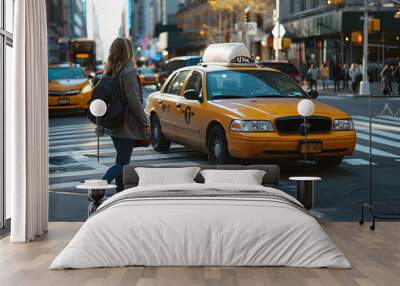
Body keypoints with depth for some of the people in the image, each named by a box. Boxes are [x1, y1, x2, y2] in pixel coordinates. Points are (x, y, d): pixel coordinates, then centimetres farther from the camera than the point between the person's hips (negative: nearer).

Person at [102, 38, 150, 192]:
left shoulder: (109, 72, 7)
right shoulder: (128, 71, -15)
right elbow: (134, 100, -19)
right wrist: (145, 123, -12)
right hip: (127, 126, -8)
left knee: (122, 160, 17)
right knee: (122, 163, -5)